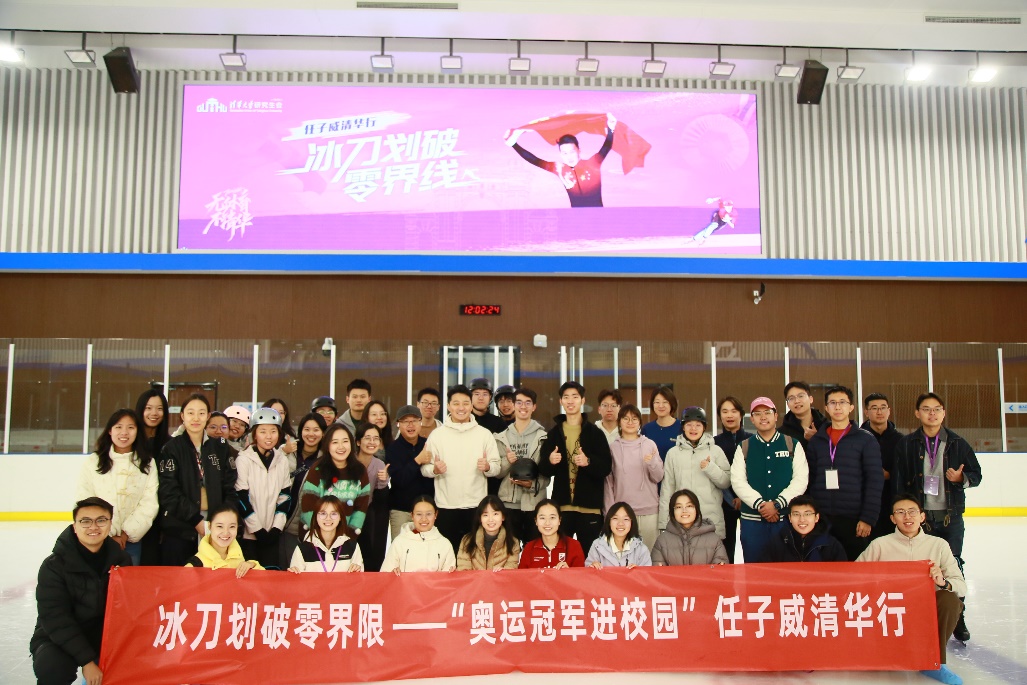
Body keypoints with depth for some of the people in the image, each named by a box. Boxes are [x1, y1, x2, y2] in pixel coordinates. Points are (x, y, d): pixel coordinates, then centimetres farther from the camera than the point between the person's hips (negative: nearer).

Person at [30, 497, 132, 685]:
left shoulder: (120, 559, -4)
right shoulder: (54, 566, -15)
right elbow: (54, 618, -19)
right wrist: (87, 660, -24)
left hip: (105, 636, 3)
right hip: (59, 639, -3)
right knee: (51, 667, -33)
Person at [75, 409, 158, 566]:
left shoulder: (147, 464, 4)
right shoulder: (92, 463, 3)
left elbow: (149, 504, -3)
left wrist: (126, 534, -11)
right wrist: (109, 535, -9)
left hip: (132, 541, 1)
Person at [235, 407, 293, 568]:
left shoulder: (282, 460, 7)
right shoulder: (243, 459, -6)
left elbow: (284, 496, 7)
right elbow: (242, 498, -9)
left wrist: (277, 528, -3)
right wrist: (258, 530, -11)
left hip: (272, 534, 3)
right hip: (248, 534, -3)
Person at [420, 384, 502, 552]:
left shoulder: (485, 434, 4)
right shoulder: (436, 435, 3)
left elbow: (496, 467, 4)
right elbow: (424, 469, 3)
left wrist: (487, 467, -17)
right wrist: (435, 469, -17)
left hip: (476, 506, 0)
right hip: (446, 506, 0)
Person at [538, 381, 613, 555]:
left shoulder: (595, 432, 4)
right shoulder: (553, 433, 10)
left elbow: (606, 467, -2)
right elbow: (543, 470, 9)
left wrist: (588, 462, -20)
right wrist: (550, 461, -13)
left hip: (589, 506, -2)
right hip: (561, 504, 2)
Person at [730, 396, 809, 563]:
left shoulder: (793, 445, 7)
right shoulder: (744, 448, 9)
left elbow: (801, 479, -2)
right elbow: (738, 481, -1)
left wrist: (777, 504, -13)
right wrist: (760, 505, -14)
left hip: (786, 518, 0)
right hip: (752, 520, 1)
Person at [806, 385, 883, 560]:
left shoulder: (866, 440, 4)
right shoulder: (816, 441, 11)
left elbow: (875, 481, -2)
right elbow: (809, 480, 9)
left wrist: (868, 518, -9)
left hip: (853, 519, -2)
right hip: (821, 519, 2)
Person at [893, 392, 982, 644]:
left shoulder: (957, 443, 5)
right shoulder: (906, 444, 1)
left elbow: (976, 474, 10)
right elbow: (898, 482, 0)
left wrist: (962, 478, -12)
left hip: (950, 516, 1)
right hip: (920, 516, -1)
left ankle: (957, 618, 16)